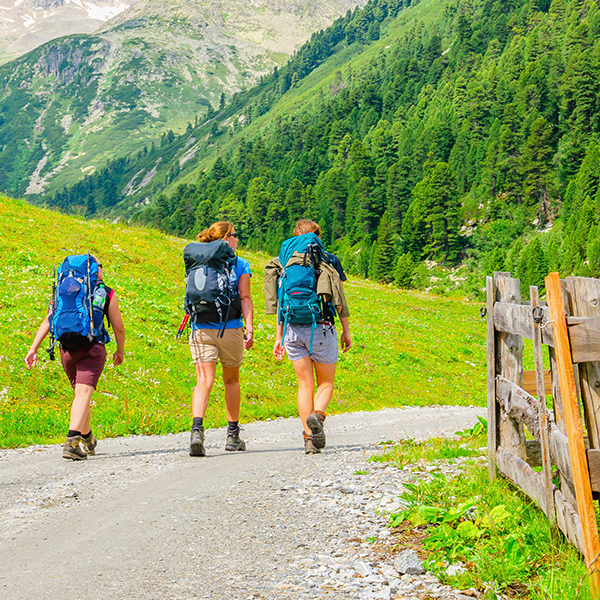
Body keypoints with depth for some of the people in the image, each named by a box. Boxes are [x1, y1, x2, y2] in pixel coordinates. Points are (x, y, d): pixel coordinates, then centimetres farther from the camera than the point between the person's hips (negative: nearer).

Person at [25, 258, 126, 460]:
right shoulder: (107, 293, 8)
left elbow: (48, 321, 8)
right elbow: (118, 327, 10)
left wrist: (33, 349, 4)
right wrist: (120, 351, 26)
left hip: (67, 349, 4)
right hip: (92, 347, -4)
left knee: (80, 393, 21)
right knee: (83, 393, -13)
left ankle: (88, 440, 33)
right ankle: (72, 442, -32)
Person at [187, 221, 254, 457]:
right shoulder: (240, 264, 2)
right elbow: (245, 297, -7)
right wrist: (249, 328, -10)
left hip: (201, 329, 2)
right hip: (230, 329, -1)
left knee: (204, 381, -4)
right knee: (231, 380, 16)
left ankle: (197, 429, -28)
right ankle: (233, 436, 23)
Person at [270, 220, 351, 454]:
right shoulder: (330, 260, 2)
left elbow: (281, 302, 8)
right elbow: (340, 300, 0)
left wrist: (279, 336, 14)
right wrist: (346, 330, 8)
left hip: (293, 330, 2)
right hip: (322, 329, -2)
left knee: (305, 385, 8)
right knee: (326, 383, 10)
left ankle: (309, 439, 1)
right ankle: (317, 415, -20)